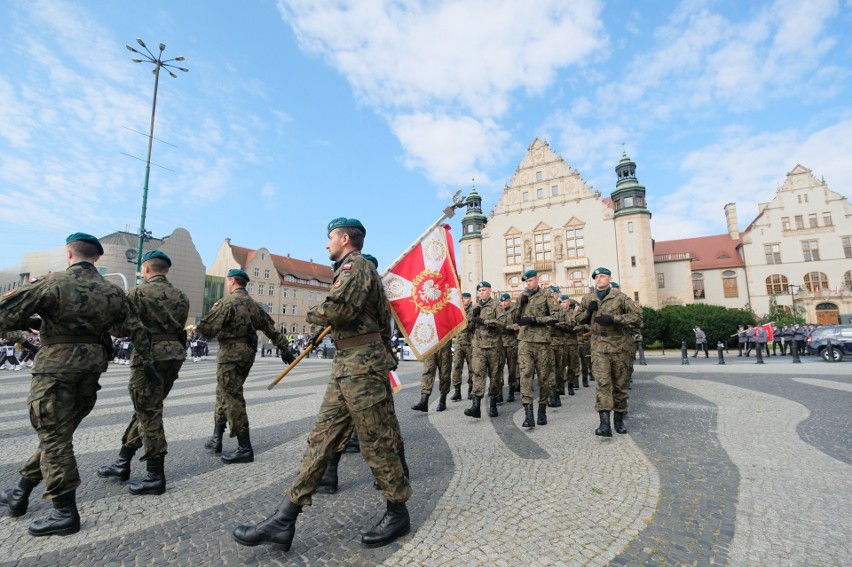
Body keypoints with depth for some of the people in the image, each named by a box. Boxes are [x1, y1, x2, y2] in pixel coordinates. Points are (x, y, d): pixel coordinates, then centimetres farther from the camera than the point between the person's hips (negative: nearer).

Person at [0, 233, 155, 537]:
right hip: (92, 367, 6)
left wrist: (34, 322, 9)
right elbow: (136, 328, 6)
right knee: (57, 433, 19)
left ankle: (65, 513, 4)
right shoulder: (112, 291, 6)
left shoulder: (54, 282, -9)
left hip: (56, 365, -5)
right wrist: (147, 361, 12)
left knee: (54, 437, 1)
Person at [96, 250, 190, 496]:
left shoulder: (140, 292, -7)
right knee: (145, 411, 18)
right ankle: (122, 464, 31)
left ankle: (155, 477, 7)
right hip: (175, 354, 7)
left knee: (149, 415, 0)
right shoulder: (181, 296, 11)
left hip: (150, 355, -7)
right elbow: (178, 327, 11)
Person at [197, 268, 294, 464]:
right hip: (248, 352, 8)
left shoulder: (227, 301, -10)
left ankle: (245, 449, -1)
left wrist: (193, 329, 9)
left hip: (231, 353, -8)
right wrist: (284, 349, 18)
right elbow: (271, 328, 14)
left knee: (232, 398, -4)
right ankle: (216, 439, 28)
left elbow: (207, 328, -15)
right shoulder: (253, 304, 13)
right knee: (223, 394, 20)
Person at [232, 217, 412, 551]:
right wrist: (386, 353, 26)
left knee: (375, 442, 1)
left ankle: (398, 513, 19)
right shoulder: (361, 269, 23)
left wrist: (313, 313, -4)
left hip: (361, 365, -10)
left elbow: (338, 309, -25)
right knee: (321, 438, 9)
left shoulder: (354, 265, -8)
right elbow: (383, 317, 24)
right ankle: (284, 521, 16)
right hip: (347, 365, 10)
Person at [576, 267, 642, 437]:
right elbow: (579, 319, 18)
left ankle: (619, 419, 24)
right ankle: (605, 423, -17)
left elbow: (637, 315, -8)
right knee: (602, 382, -13)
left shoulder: (620, 297, 0)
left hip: (619, 345, 0)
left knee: (620, 383, 9)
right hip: (599, 346, 1)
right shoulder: (588, 298, 10)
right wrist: (588, 311, -4)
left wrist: (613, 318, -19)